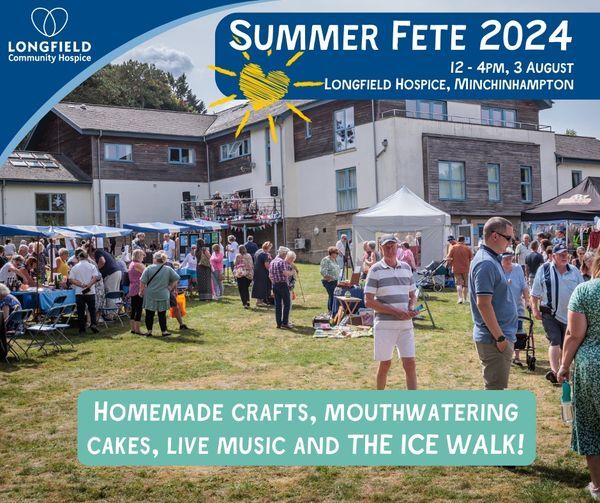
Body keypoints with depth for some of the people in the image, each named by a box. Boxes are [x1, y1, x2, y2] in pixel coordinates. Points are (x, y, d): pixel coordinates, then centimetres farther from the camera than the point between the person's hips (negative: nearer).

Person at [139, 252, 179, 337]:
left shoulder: (149, 268, -5)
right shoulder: (168, 269, 0)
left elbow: (142, 281, -7)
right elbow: (176, 278, 1)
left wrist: (141, 291, 4)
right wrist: (171, 287, 9)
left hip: (150, 295, -1)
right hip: (163, 295, 1)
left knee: (149, 314, 9)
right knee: (162, 314, 7)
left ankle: (149, 331, 12)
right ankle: (164, 331, 10)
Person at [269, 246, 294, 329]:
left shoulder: (272, 262, 14)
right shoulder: (282, 262, -12)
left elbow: (270, 275, 17)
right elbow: (285, 273, -23)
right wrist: (292, 272, -6)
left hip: (275, 285, 8)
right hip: (283, 284, -8)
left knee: (278, 305, 9)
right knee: (287, 304, 0)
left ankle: (278, 323, 10)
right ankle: (285, 323, -3)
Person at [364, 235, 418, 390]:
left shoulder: (406, 268, 10)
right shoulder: (375, 270, -4)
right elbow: (368, 301, -8)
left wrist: (411, 309, -4)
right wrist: (395, 311, -16)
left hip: (406, 324, 4)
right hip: (384, 325, -4)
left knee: (410, 363, 1)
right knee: (385, 364, 5)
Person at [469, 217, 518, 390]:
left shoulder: (491, 259, 13)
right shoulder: (486, 263, -19)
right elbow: (483, 304, -23)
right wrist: (500, 337, -20)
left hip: (501, 334, 10)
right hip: (494, 338, -10)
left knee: (497, 385, 18)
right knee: (494, 387, -3)